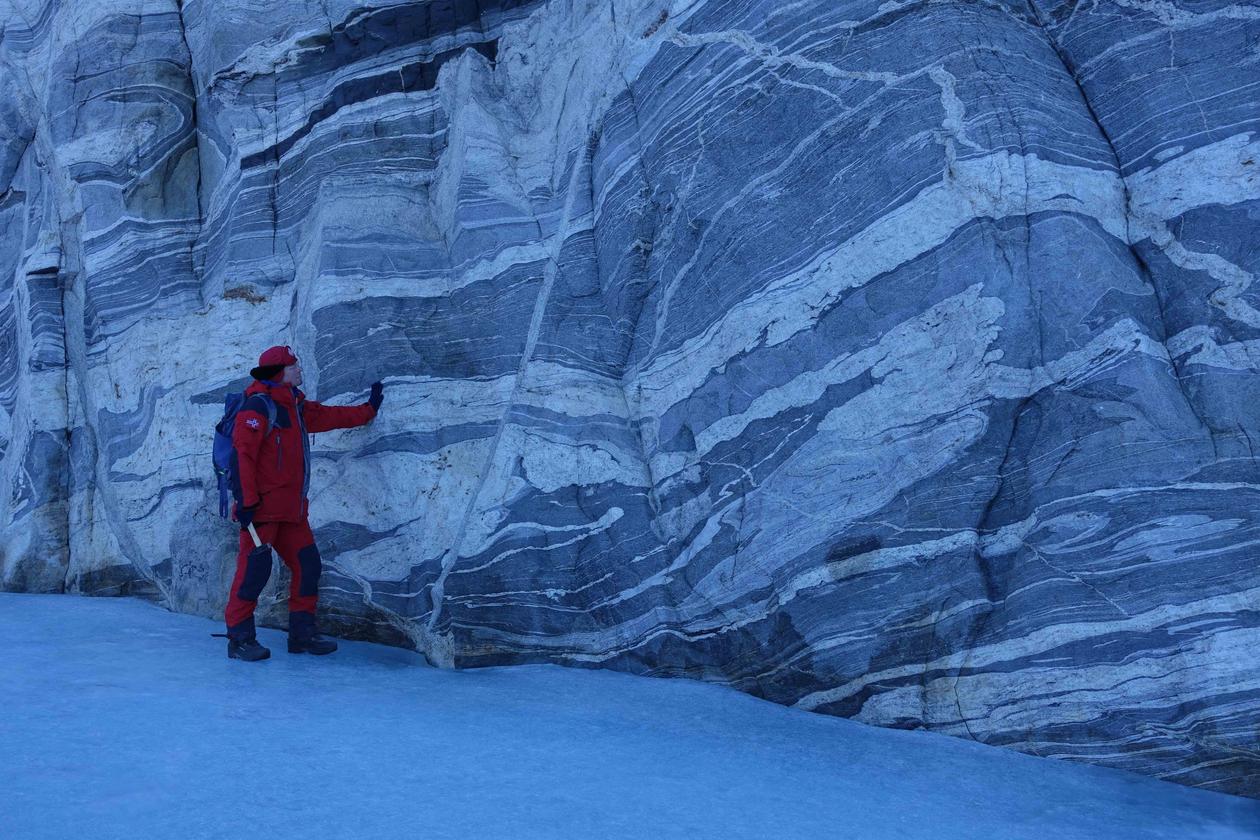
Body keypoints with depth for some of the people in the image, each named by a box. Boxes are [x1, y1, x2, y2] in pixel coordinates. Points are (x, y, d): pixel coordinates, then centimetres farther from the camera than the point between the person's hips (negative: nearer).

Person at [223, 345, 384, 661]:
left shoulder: (296, 408, 19)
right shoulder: (258, 405, -9)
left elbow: (331, 416, 34)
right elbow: (243, 454, -17)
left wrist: (369, 408, 40)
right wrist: (247, 501, -22)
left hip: (291, 508, 9)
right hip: (263, 505, -9)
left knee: (307, 564, 8)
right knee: (255, 568, -9)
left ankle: (302, 633, 15)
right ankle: (239, 638, -1)